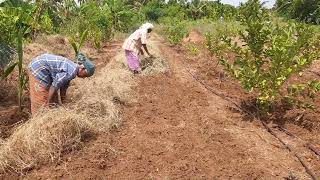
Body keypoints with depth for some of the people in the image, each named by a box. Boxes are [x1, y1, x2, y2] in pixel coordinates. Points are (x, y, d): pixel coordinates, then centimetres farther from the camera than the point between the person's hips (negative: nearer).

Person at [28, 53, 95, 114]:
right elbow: (54, 86, -23)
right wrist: (48, 102, -11)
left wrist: (62, 102, 18)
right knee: (42, 99, -3)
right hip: (38, 69, -9)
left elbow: (64, 86, 11)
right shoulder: (71, 72, -27)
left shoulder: (72, 68, 2)